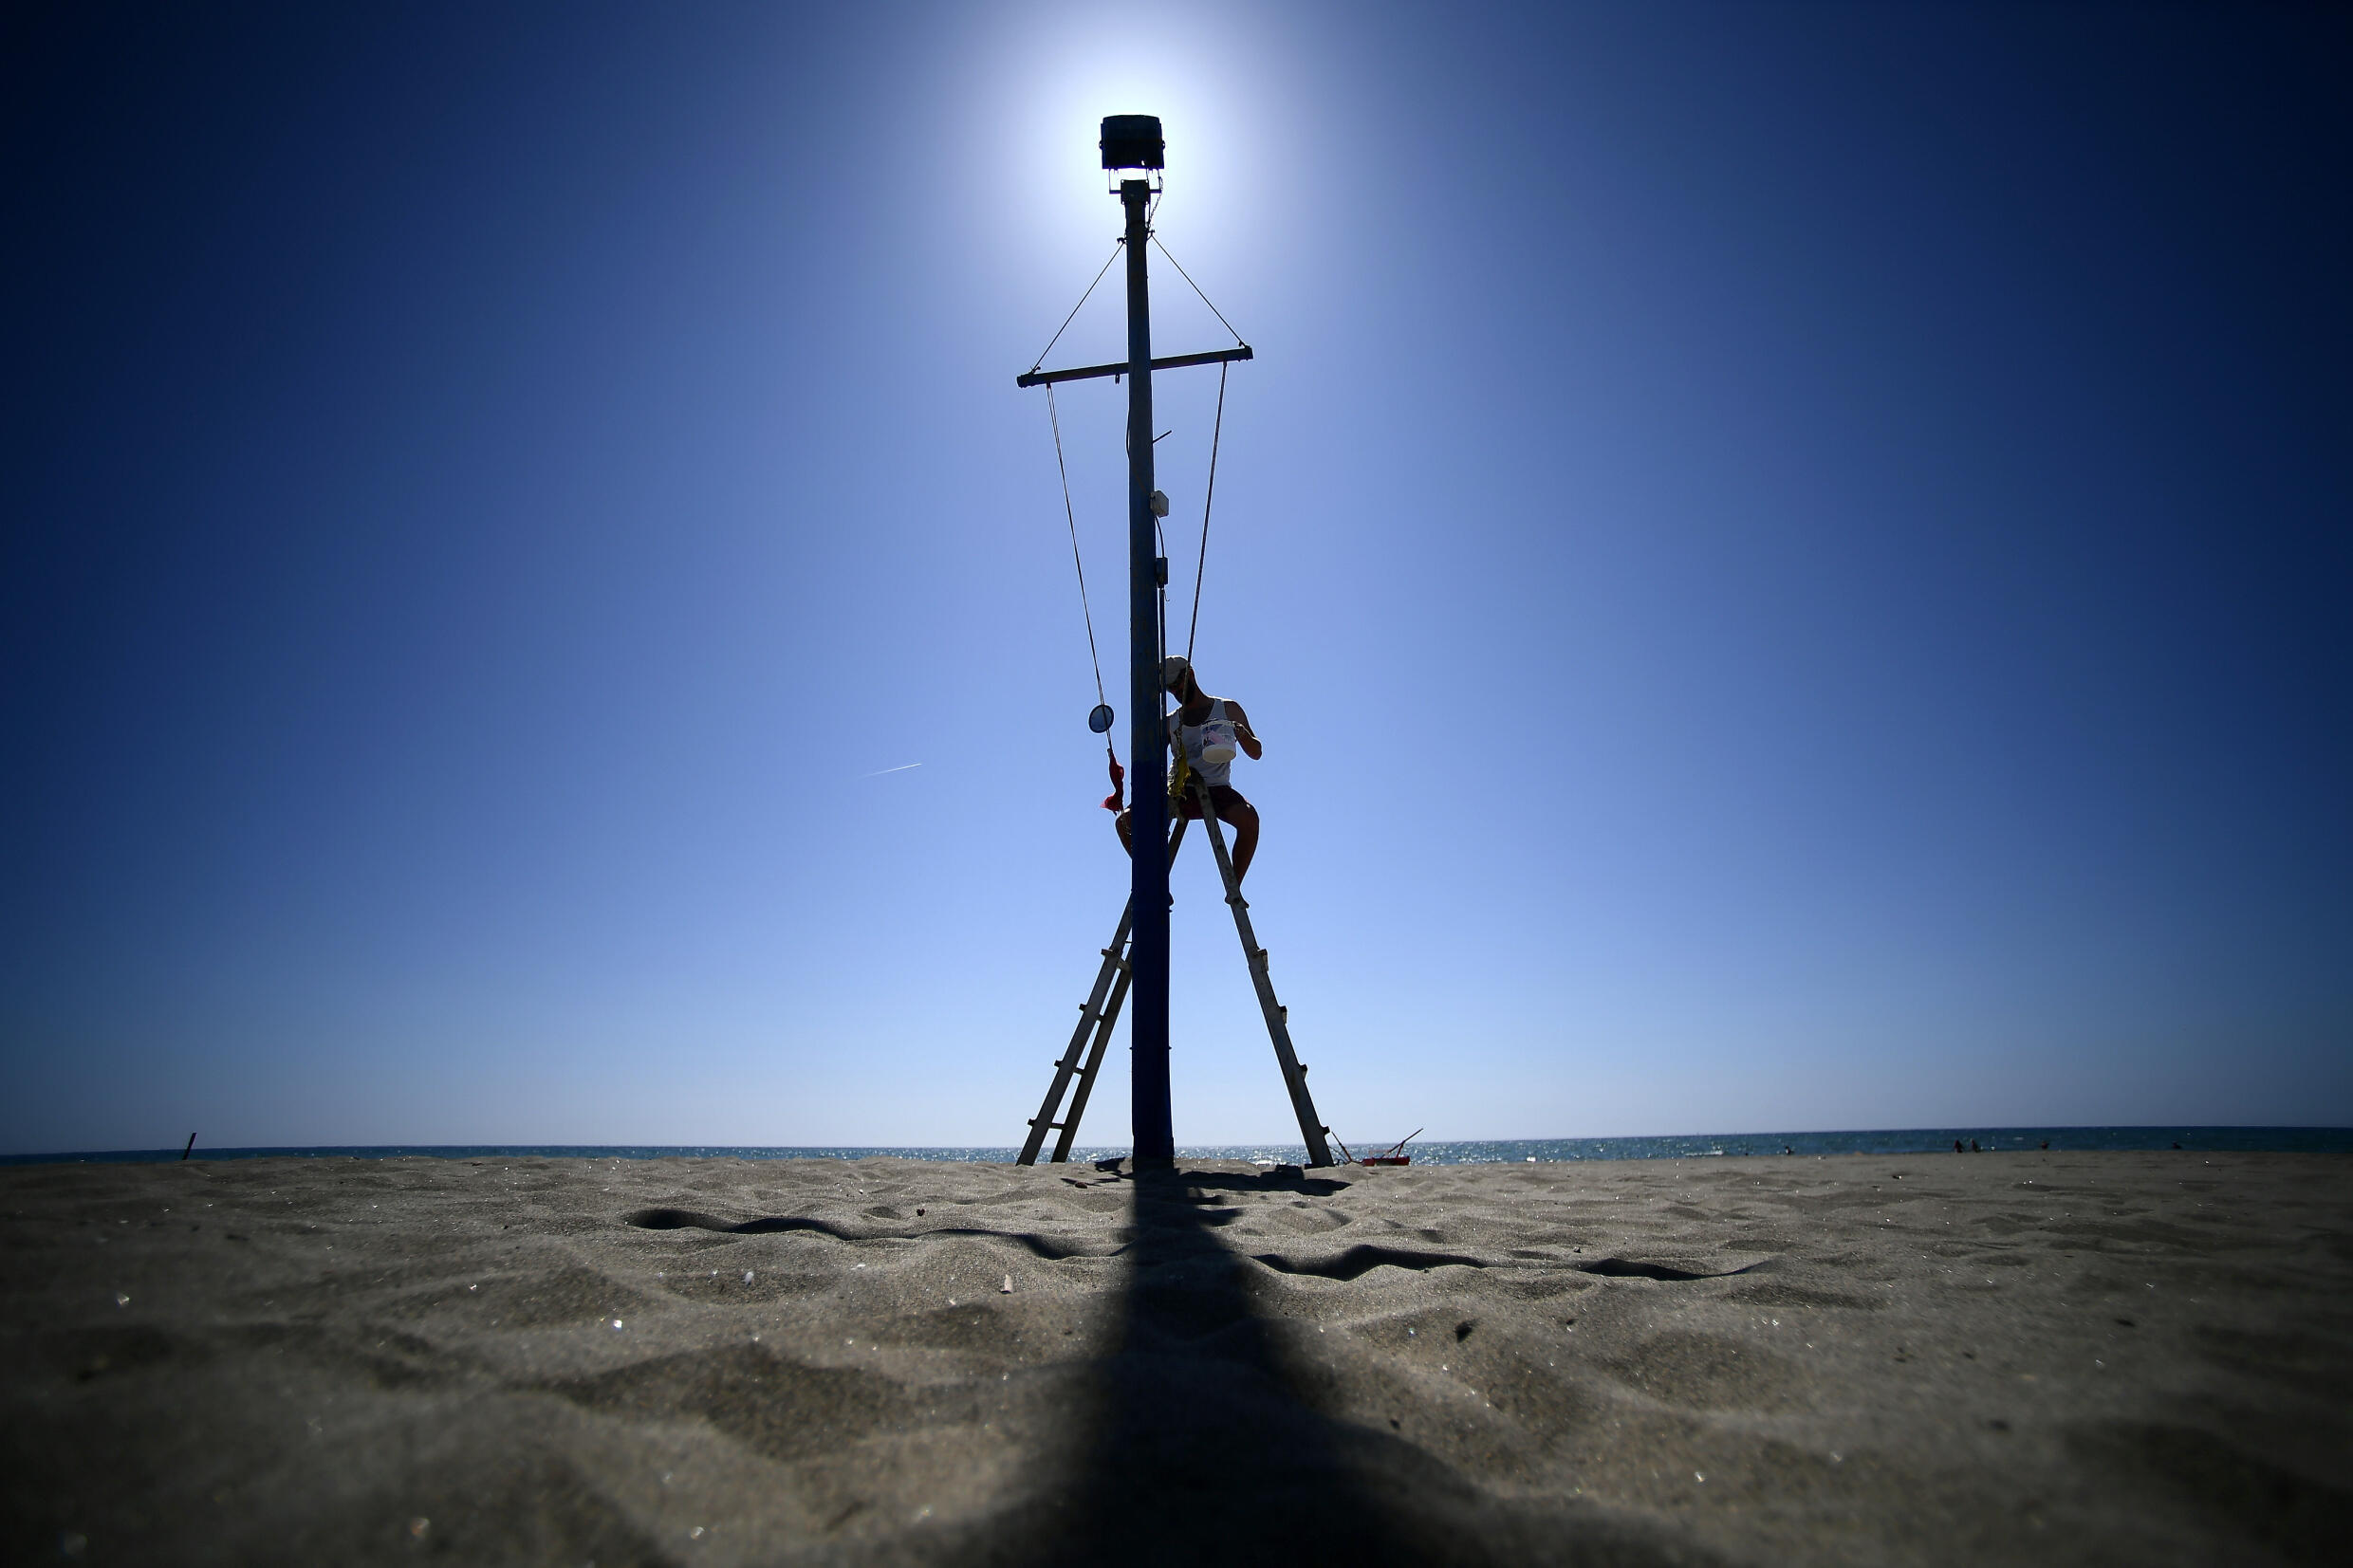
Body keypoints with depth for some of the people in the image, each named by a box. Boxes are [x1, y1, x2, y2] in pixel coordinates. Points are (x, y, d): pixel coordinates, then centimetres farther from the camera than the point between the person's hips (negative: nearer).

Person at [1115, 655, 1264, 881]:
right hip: (1182, 793, 4)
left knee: (1248, 817, -35)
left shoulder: (1228, 709, 9)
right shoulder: (1169, 723, 17)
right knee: (1124, 822, -13)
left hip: (1217, 789, -3)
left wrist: (1243, 734, -17)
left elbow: (1256, 753, 5)